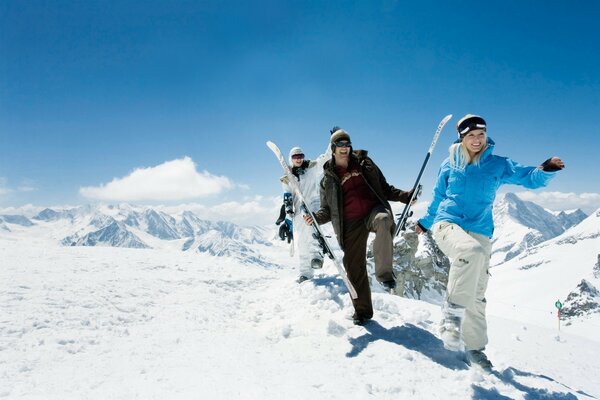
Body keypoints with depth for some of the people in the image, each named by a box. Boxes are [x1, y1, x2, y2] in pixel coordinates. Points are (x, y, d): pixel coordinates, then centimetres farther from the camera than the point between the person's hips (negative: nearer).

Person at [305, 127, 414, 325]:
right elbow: (328, 209, 16)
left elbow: (384, 188, 19)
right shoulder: (328, 178, 14)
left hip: (374, 210, -1)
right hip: (350, 223, 1)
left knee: (383, 221, -38)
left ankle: (384, 273, -27)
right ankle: (362, 310, 18)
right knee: (354, 267, 0)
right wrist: (316, 217, -6)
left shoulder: (364, 163, 15)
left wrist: (405, 196, 3)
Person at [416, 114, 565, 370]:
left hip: (479, 232, 2)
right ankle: (452, 312, -27)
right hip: (447, 224, -2)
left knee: (477, 294, 5)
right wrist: (425, 222, 27)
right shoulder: (450, 165, 6)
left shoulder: (498, 165, 7)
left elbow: (530, 178, -1)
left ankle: (474, 346, 21)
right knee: (473, 252, -36)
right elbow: (438, 198, 18)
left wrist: (545, 170, -24)